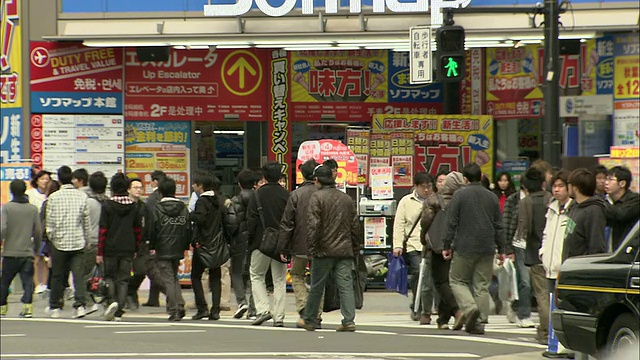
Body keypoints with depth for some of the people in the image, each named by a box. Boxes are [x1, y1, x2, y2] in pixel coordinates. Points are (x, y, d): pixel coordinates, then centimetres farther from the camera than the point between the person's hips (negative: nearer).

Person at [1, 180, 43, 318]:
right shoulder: (33, 209, 4)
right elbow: (38, 231, 6)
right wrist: (36, 249, 18)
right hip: (28, 253, 2)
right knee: (27, 281, 1)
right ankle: (27, 306, -13)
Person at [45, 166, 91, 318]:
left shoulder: (53, 197, -6)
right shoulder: (82, 196, -1)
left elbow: (50, 222, -4)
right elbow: (87, 221, 4)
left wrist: (51, 237, 11)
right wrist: (85, 238, 15)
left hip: (60, 242, -1)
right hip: (78, 242, 1)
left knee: (58, 276, 9)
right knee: (79, 274, -1)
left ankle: (54, 307, 18)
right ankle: (80, 304, -15)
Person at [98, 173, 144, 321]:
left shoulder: (107, 205, -7)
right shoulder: (135, 207, 3)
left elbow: (103, 230, -7)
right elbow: (138, 230, 7)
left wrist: (99, 252, -4)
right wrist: (135, 249, 17)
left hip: (110, 248, -2)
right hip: (128, 249, 2)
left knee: (110, 277, 12)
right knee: (123, 280, 6)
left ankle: (112, 301, -12)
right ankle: (119, 312, 0)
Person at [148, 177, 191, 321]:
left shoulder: (155, 209, -9)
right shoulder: (183, 208, 5)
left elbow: (152, 231, -7)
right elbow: (188, 230, 8)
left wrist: (152, 246, 6)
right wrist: (185, 246, 16)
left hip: (163, 251, -5)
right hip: (178, 250, 5)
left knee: (167, 280, -1)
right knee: (174, 278, 19)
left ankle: (174, 311, -5)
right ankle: (180, 305, 6)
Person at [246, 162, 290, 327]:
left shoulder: (258, 194, -6)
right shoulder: (286, 195, 1)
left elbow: (251, 219, -6)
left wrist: (251, 238, 5)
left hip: (261, 243, -2)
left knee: (256, 276, 12)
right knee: (279, 280, 6)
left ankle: (263, 309, -4)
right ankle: (279, 317, 3)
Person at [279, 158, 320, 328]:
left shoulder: (296, 194, -7)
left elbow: (287, 223, -6)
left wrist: (283, 247, -1)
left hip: (300, 244, -2)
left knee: (297, 276, 13)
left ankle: (304, 310, -4)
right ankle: (317, 315, 9)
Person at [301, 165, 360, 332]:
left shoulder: (317, 197, -7)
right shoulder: (347, 198, 12)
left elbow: (313, 224, -13)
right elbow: (355, 225, 14)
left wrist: (312, 248, -9)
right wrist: (355, 249, 19)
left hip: (324, 250, -4)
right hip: (345, 250, 4)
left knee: (316, 287, 6)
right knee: (346, 285, 1)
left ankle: (309, 321, 16)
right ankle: (349, 321, -8)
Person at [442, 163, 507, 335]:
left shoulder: (459, 195, -5)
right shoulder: (492, 197, 7)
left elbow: (451, 223, -6)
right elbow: (498, 226, 10)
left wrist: (447, 246, 0)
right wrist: (501, 249, 16)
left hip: (464, 248, -3)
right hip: (487, 249, 4)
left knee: (457, 280, 9)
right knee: (482, 285, 7)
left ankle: (470, 308, -15)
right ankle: (480, 322, 3)